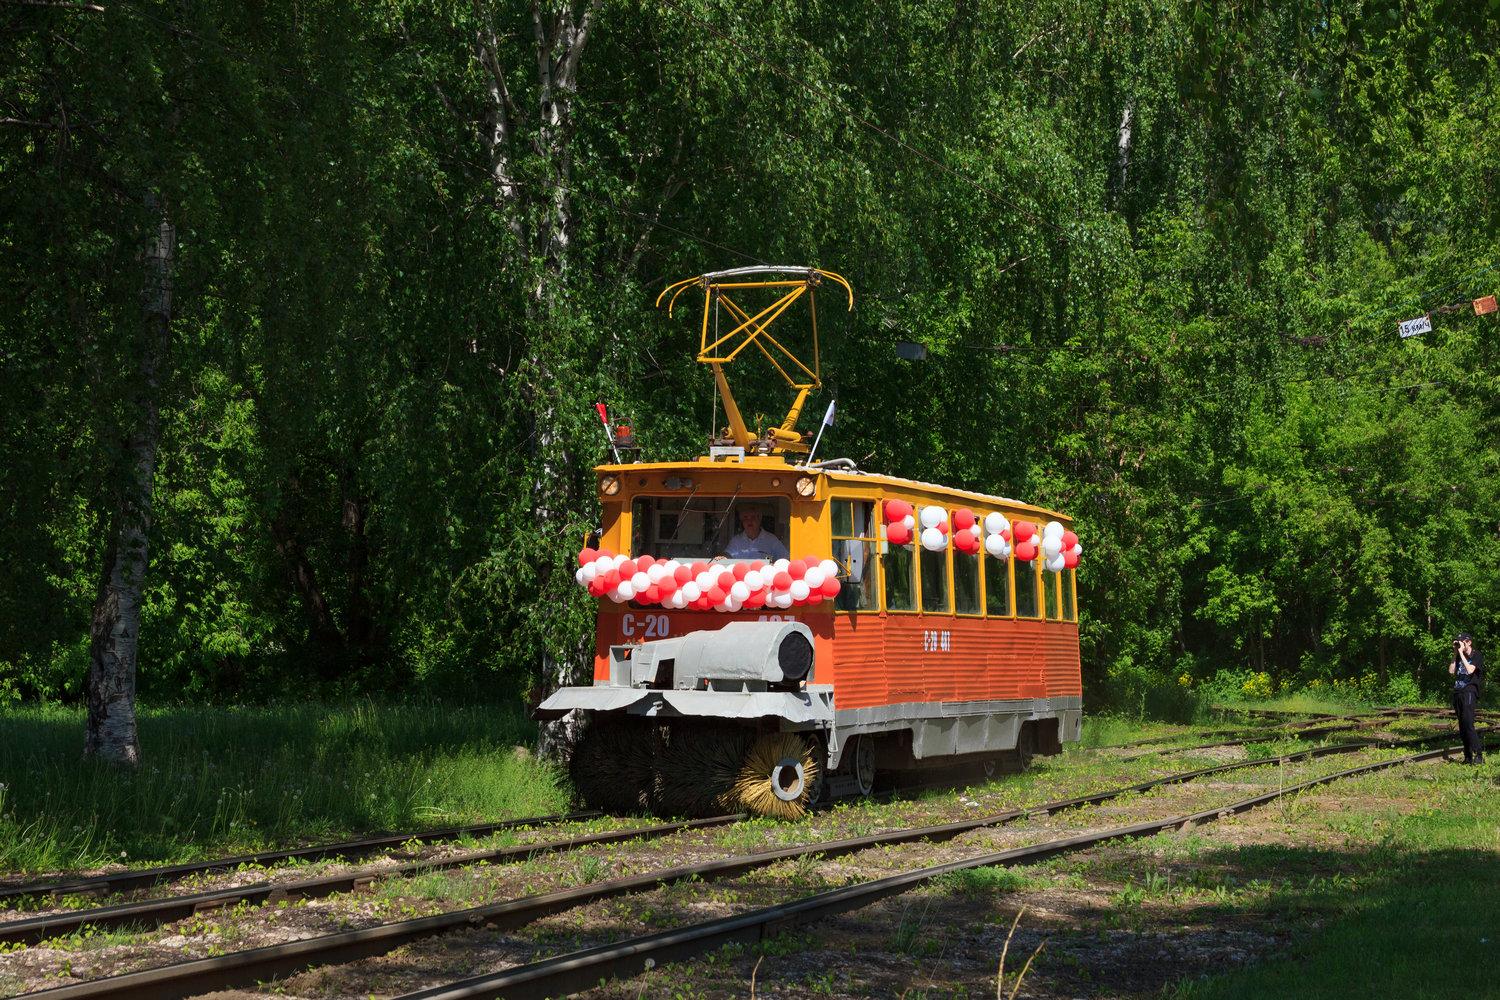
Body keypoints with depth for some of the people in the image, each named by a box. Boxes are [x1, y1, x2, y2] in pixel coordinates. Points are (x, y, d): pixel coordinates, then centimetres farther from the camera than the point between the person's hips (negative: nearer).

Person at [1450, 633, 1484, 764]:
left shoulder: (1477, 657, -1)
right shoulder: (1459, 657, 18)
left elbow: (1470, 670, -17)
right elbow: (1451, 671, 8)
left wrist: (1461, 653, -13)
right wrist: (1455, 654, 6)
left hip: (1469, 693, -7)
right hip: (1458, 693, 7)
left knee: (1468, 724, -19)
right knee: (1462, 727, 4)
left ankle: (1479, 754, -19)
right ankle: (1468, 757, 6)